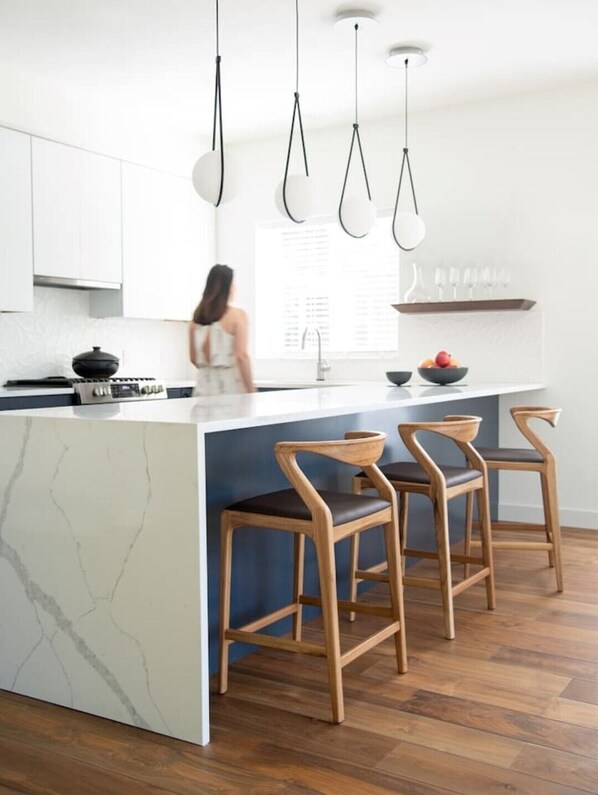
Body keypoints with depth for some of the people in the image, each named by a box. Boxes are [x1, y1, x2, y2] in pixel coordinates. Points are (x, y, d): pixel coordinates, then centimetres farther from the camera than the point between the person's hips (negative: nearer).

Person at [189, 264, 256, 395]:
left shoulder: (197, 317, 8)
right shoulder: (237, 315, -7)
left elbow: (193, 358, 13)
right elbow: (241, 356, -14)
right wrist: (251, 391, -10)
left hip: (204, 386, 5)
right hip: (230, 386, -5)